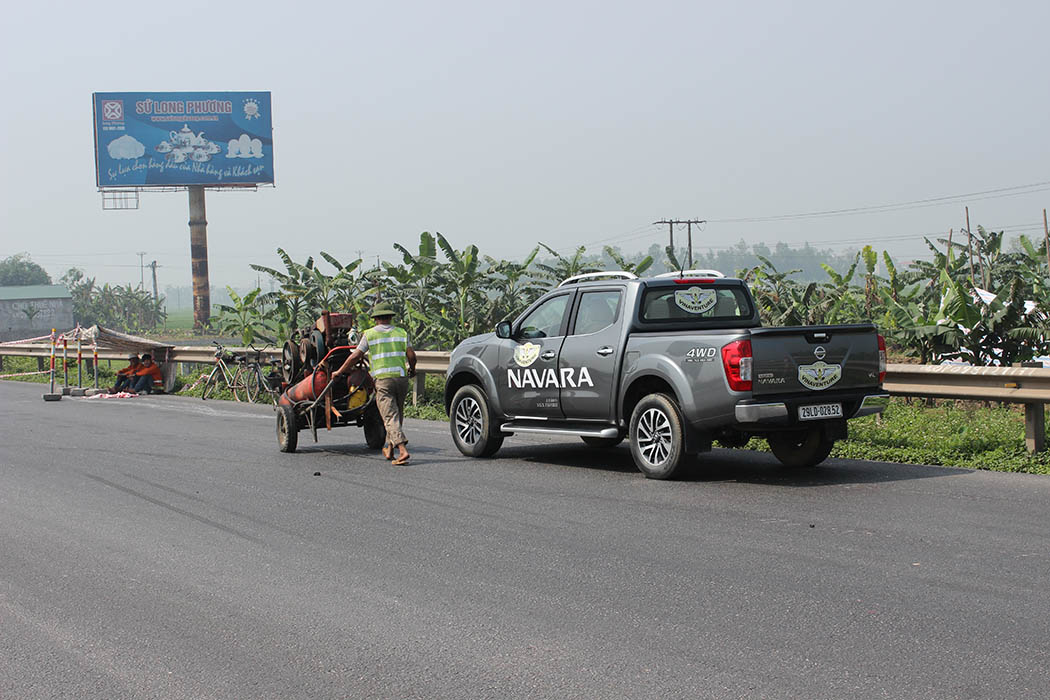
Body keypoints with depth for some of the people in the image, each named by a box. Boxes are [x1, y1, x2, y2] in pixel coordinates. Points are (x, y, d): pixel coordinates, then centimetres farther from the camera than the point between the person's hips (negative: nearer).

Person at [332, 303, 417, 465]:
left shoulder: (370, 334, 2)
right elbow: (411, 355, 3)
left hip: (382, 379, -3)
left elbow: (355, 356, 0)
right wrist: (412, 370, 23)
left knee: (390, 417, -7)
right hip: (401, 378, 3)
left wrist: (340, 372, 11)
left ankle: (402, 450, -21)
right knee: (397, 415, 17)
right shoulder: (401, 333, 10)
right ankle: (390, 449, 24)